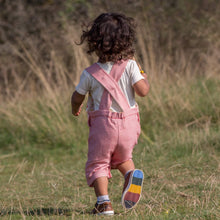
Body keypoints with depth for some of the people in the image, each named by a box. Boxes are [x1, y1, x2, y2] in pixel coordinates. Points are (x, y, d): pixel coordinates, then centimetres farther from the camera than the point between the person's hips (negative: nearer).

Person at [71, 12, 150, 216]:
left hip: (103, 124, -2)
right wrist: (145, 79, 9)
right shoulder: (130, 66, -7)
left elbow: (77, 98, 6)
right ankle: (132, 174, -7)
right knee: (123, 158, 26)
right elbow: (143, 90, -13)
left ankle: (104, 203, -5)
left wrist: (75, 109, 28)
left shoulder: (90, 73, -5)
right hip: (128, 123, 2)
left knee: (97, 163, 11)